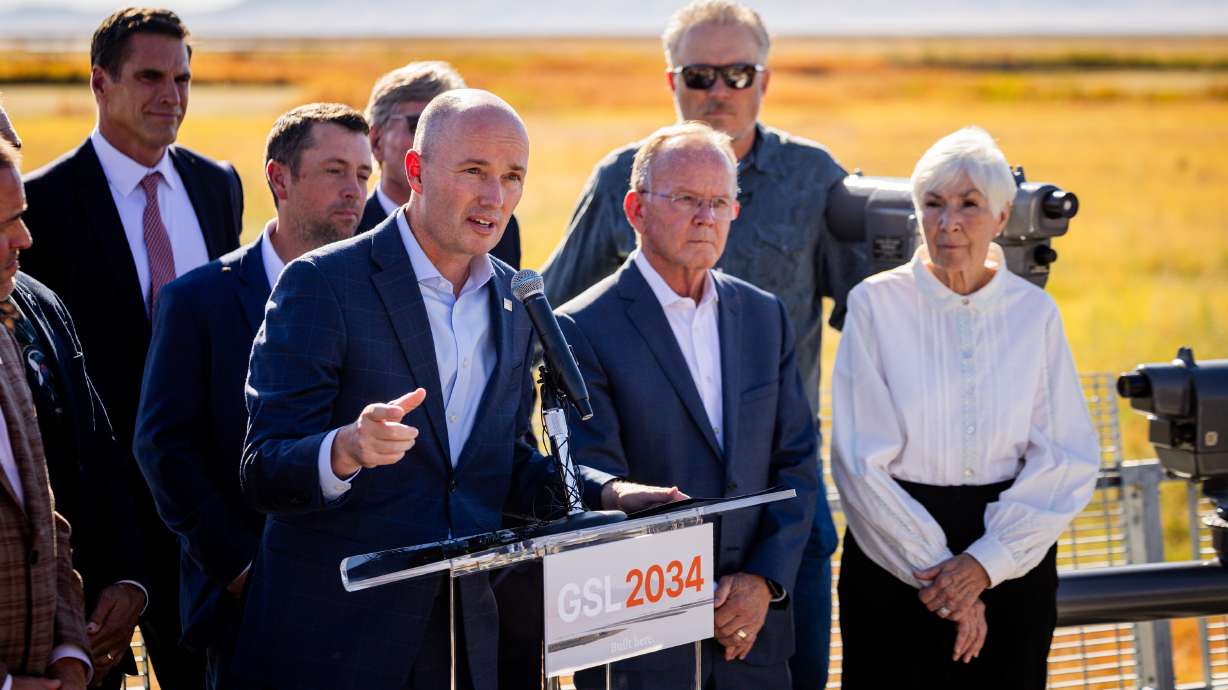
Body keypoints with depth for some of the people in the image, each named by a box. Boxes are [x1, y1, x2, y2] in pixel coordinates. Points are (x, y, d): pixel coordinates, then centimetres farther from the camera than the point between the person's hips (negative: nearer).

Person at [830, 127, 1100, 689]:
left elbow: (1068, 460, -2)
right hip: (894, 554, -1)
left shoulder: (1034, 312, 2)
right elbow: (860, 462, -6)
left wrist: (985, 562, -12)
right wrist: (934, 570, -11)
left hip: (1011, 562, 2)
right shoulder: (877, 304, -3)